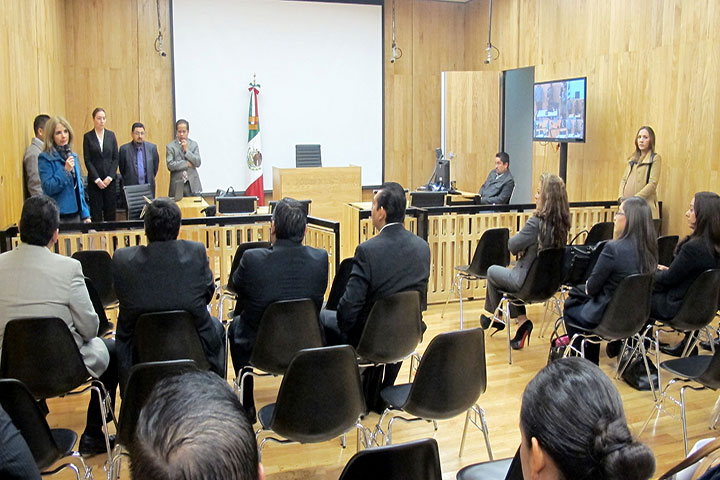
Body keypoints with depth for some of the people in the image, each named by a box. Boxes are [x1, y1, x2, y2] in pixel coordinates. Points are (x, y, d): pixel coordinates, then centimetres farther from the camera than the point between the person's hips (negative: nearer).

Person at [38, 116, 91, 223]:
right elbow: (48, 188, -14)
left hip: (76, 214, 6)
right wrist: (65, 170, -21)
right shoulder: (45, 158, -8)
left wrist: (85, 214, 11)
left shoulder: (73, 156, 11)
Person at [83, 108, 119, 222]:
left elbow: (116, 158, 4)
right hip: (94, 181, -2)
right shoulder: (88, 136, 1)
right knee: (96, 213, -1)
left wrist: (110, 177, -7)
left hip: (110, 179, 2)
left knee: (110, 212, 2)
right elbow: (87, 160, -2)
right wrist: (97, 179, -10)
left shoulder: (111, 135, 7)